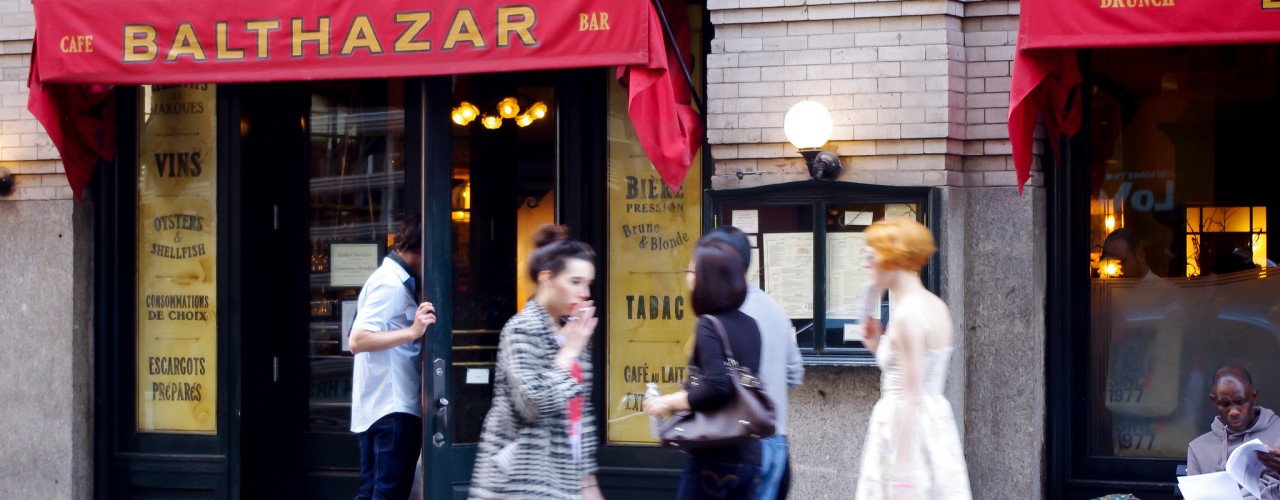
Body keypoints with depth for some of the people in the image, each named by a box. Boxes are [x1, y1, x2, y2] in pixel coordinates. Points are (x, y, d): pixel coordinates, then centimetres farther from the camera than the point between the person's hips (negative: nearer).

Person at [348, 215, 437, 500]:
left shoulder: (392, 280, 18)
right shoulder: (392, 285, -14)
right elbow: (357, 341, -23)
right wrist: (412, 331, -32)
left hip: (377, 407, 10)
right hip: (393, 408, -10)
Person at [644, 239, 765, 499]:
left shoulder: (709, 326, -12)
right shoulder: (749, 325, 10)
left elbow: (716, 388, -24)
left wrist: (668, 402, -11)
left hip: (714, 457, -7)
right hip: (749, 456, 7)